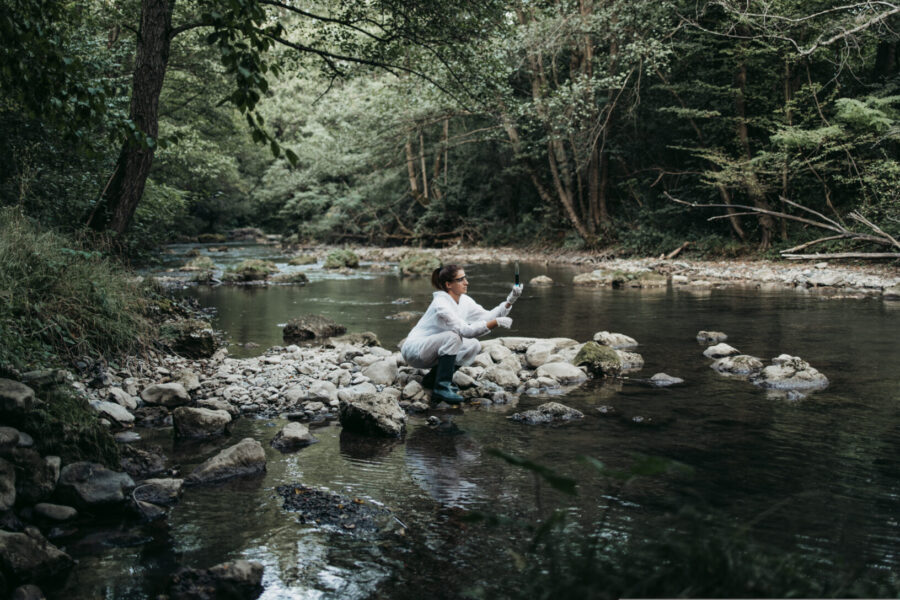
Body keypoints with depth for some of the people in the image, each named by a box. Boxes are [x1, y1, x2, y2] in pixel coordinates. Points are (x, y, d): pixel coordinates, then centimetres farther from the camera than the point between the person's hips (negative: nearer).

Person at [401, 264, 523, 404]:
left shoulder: (464, 301, 1)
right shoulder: (441, 304, -25)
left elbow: (487, 316, -2)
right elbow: (465, 330, -32)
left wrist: (510, 301, -14)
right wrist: (497, 323, -37)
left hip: (434, 350, 9)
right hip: (414, 350, -9)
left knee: (473, 346, -4)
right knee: (452, 336, -31)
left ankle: (433, 378, 4)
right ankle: (441, 387, -25)